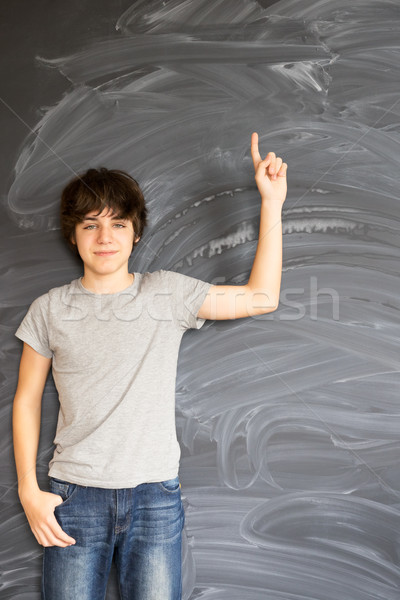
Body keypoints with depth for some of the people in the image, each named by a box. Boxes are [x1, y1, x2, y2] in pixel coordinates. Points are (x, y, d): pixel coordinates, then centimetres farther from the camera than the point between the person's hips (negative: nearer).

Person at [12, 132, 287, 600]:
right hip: (74, 495, 0)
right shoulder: (49, 309, 3)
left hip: (155, 495, 0)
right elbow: (26, 399, 8)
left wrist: (271, 201, 1)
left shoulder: (168, 294, 2)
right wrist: (28, 491, 1)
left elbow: (261, 297, 2)